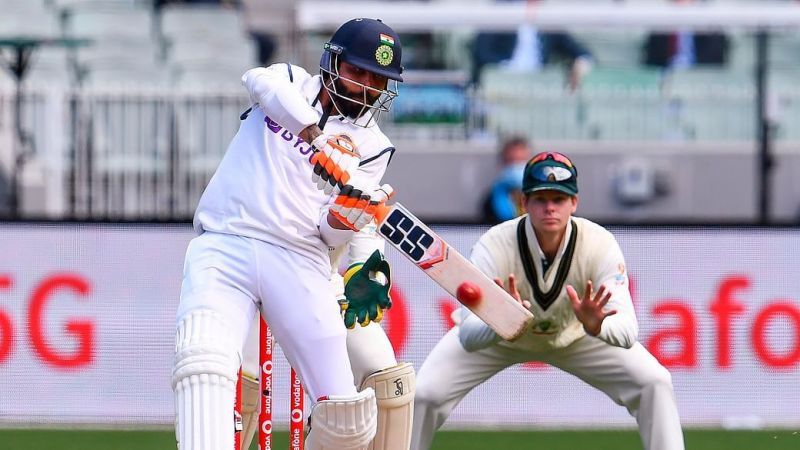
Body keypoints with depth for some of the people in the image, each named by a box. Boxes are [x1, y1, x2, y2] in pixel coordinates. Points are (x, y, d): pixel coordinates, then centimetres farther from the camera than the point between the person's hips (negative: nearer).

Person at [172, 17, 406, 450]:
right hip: (223, 248, -1)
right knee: (203, 360, -29)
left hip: (298, 261, 2)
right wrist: (313, 135, -27)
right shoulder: (292, 82, 14)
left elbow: (331, 233, 3)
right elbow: (260, 82, -13)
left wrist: (346, 218, -21)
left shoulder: (370, 144, 14)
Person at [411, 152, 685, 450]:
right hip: (497, 340, -1)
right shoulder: (494, 246, -33)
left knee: (654, 383, -15)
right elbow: (468, 336, -41)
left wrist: (596, 325, -61)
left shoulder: (599, 244, -30)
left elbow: (627, 333, -38)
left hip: (573, 335, 1)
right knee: (425, 393, -19)